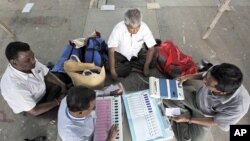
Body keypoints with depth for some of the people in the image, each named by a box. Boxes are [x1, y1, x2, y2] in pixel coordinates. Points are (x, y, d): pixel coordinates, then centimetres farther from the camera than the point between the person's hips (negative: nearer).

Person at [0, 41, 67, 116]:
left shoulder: (30, 63, -25)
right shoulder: (13, 86, -41)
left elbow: (47, 74, -6)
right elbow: (34, 111, -31)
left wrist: (62, 85, -18)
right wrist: (57, 102, -23)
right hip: (32, 106, -6)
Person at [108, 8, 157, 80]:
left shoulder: (144, 27, -25)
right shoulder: (118, 28, -29)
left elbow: (151, 48, -19)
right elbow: (111, 51, -28)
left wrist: (146, 67, -27)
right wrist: (112, 71, -34)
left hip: (137, 53, 2)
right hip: (120, 54, -1)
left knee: (152, 62, -20)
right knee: (112, 67, -26)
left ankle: (123, 66, -11)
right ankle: (135, 69, -10)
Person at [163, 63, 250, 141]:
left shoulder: (238, 106, -39)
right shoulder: (217, 75, -33)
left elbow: (215, 122, -20)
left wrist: (188, 119, -20)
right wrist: (186, 77, -18)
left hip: (205, 115, -2)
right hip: (195, 97, 3)